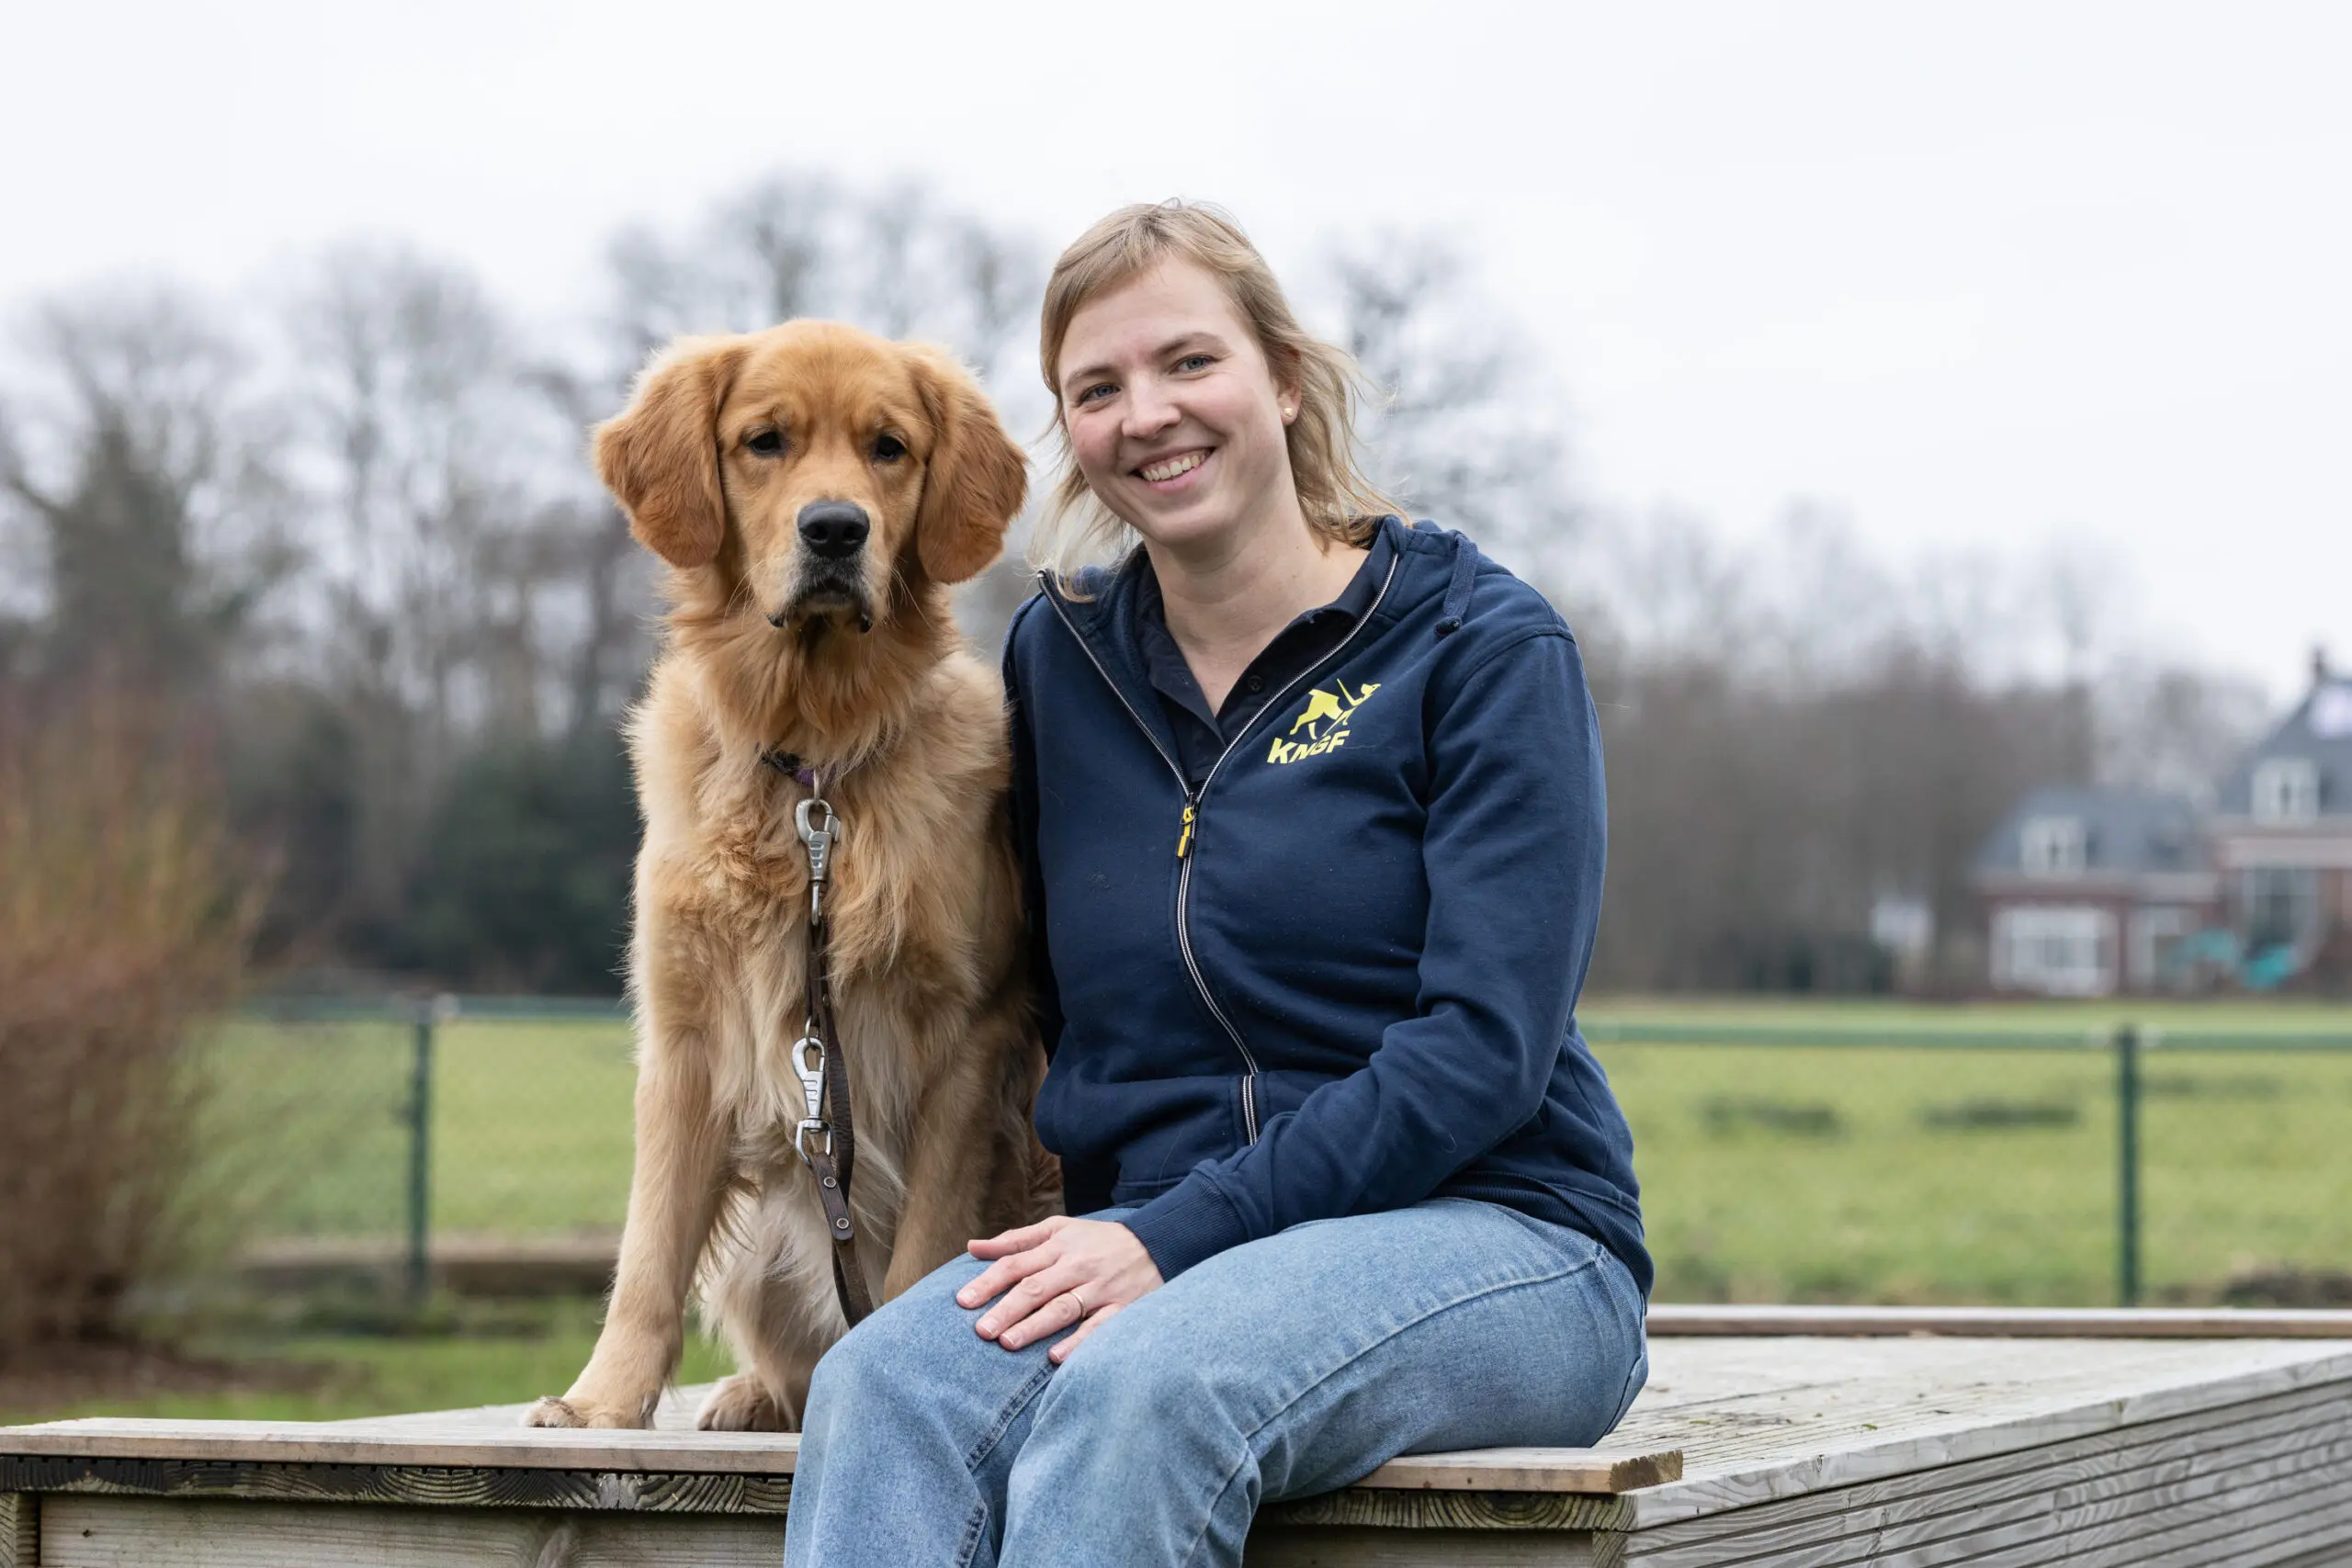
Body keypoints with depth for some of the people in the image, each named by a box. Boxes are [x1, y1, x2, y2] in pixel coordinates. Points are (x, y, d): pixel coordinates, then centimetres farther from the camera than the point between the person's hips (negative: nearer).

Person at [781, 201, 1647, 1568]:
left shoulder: (1482, 647, -2)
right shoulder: (1059, 657, 13)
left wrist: (1178, 1234, -20)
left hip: (1493, 1237, -4)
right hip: (1158, 1245, 4)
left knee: (1138, 1391, -37)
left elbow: (1487, 1043, -12)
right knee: (887, 1383, -30)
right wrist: (1104, 1235, 1)